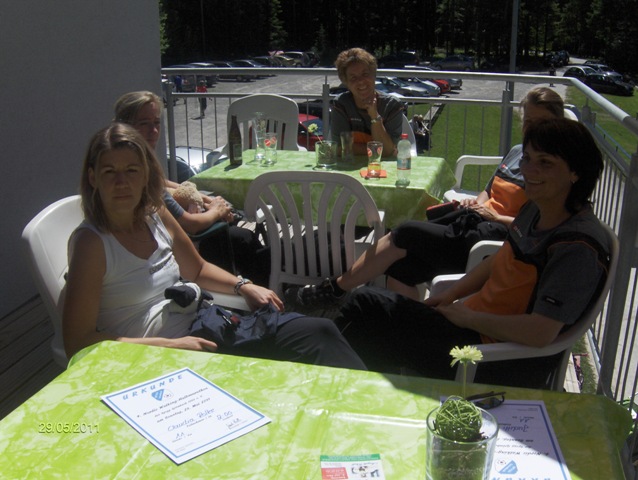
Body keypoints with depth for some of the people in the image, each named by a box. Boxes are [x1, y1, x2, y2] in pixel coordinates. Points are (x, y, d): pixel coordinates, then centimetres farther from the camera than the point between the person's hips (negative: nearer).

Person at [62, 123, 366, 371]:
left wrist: (243, 286, 3)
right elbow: (78, 342, -17)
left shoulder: (156, 216, 5)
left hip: (199, 327, 7)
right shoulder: (91, 242, -14)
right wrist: (170, 346, -21)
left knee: (318, 331, -9)